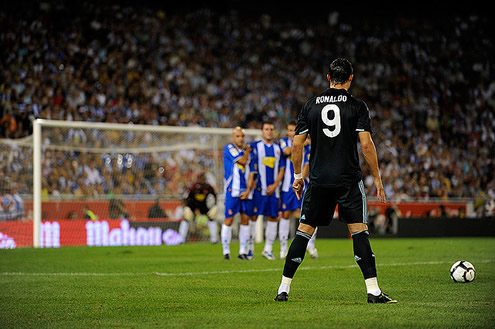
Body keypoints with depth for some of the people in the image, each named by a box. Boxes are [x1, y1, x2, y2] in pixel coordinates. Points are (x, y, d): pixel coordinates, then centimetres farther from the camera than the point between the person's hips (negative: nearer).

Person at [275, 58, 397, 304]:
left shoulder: (310, 106, 7)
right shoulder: (357, 106, -1)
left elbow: (297, 145, 5)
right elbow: (366, 145, -7)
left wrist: (297, 176, 16)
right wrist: (377, 178, 1)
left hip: (318, 180, 2)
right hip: (349, 179, -2)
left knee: (304, 231, 8)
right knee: (358, 231, -2)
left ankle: (284, 288, 10)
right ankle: (373, 290, -10)